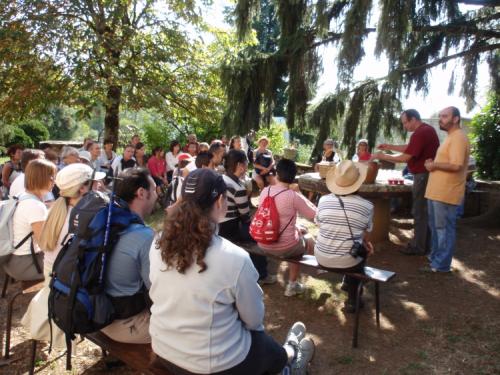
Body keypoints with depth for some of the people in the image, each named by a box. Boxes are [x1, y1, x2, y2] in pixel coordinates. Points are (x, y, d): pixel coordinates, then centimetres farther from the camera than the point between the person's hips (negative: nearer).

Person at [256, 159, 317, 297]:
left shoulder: (265, 191, -3)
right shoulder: (293, 196, -20)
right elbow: (314, 215, -8)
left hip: (263, 245, 5)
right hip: (285, 247, -5)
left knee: (301, 230, 29)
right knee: (308, 239, 25)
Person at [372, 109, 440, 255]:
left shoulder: (420, 133, -21)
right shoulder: (426, 129, 13)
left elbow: (405, 158, -22)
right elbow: (409, 148, 19)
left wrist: (383, 156, -14)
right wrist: (389, 147, 10)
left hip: (423, 176, -10)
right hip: (426, 175, 10)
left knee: (419, 212, -2)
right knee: (425, 212, 15)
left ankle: (418, 247, 7)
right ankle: (425, 244, 23)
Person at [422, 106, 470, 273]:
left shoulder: (458, 138, -16)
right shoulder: (451, 137, 18)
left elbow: (456, 165, -26)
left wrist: (434, 165, -13)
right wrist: (433, 163, 9)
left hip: (446, 193, -10)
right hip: (437, 191, 10)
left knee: (444, 229, -2)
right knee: (436, 227, 17)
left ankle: (441, 264, 6)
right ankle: (434, 257, 29)